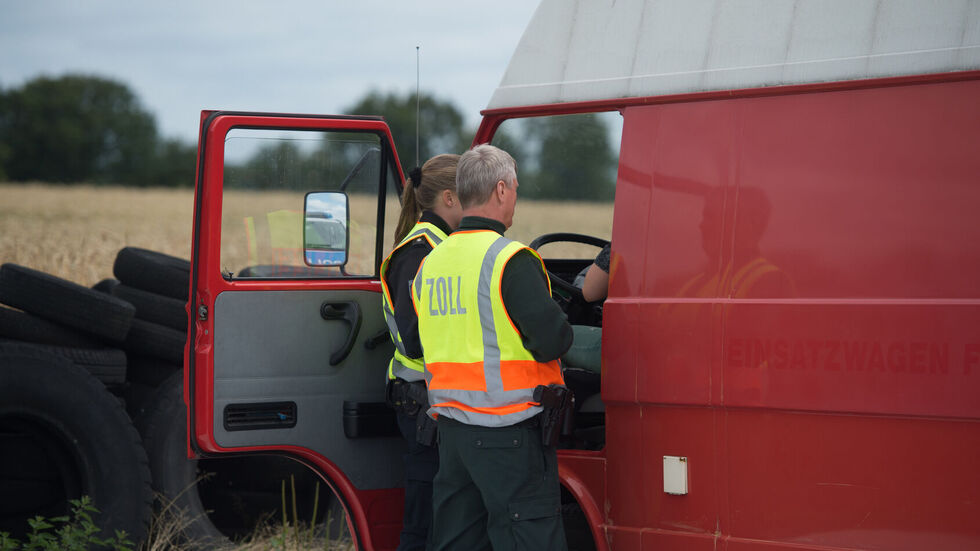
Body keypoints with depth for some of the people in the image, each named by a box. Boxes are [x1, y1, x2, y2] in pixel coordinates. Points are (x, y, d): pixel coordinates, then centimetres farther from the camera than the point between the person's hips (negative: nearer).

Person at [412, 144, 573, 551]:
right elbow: (552, 342, -17)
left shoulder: (430, 263, 10)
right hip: (508, 432, -8)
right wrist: (563, 326, 4)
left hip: (452, 432, 8)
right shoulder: (511, 261, -14)